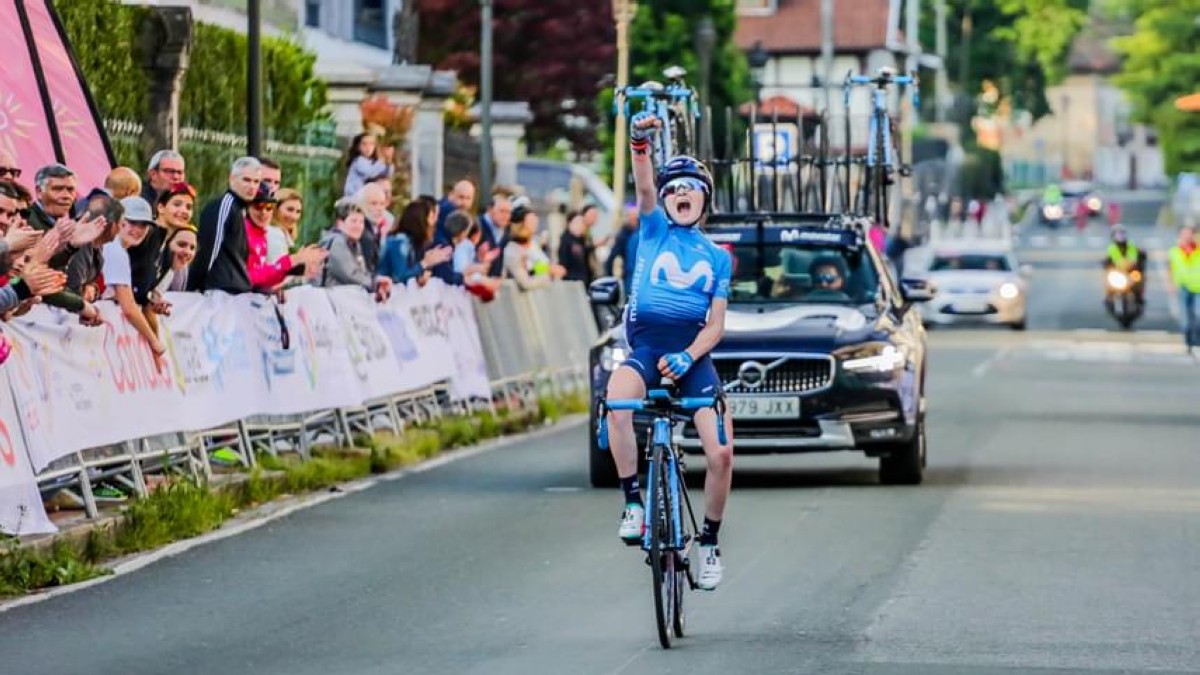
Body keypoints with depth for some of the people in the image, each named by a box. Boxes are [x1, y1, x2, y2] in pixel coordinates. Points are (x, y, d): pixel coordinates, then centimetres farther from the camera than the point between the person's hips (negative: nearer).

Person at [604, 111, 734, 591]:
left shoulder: (716, 257, 13)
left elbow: (716, 324, 4)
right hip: (646, 346, -2)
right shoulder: (654, 229, 10)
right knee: (617, 396, -37)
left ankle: (709, 542, 11)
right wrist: (640, 143, -29)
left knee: (721, 451, -12)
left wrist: (688, 356, -16)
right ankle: (632, 502, -26)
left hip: (693, 353, 2)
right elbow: (643, 186, -10)